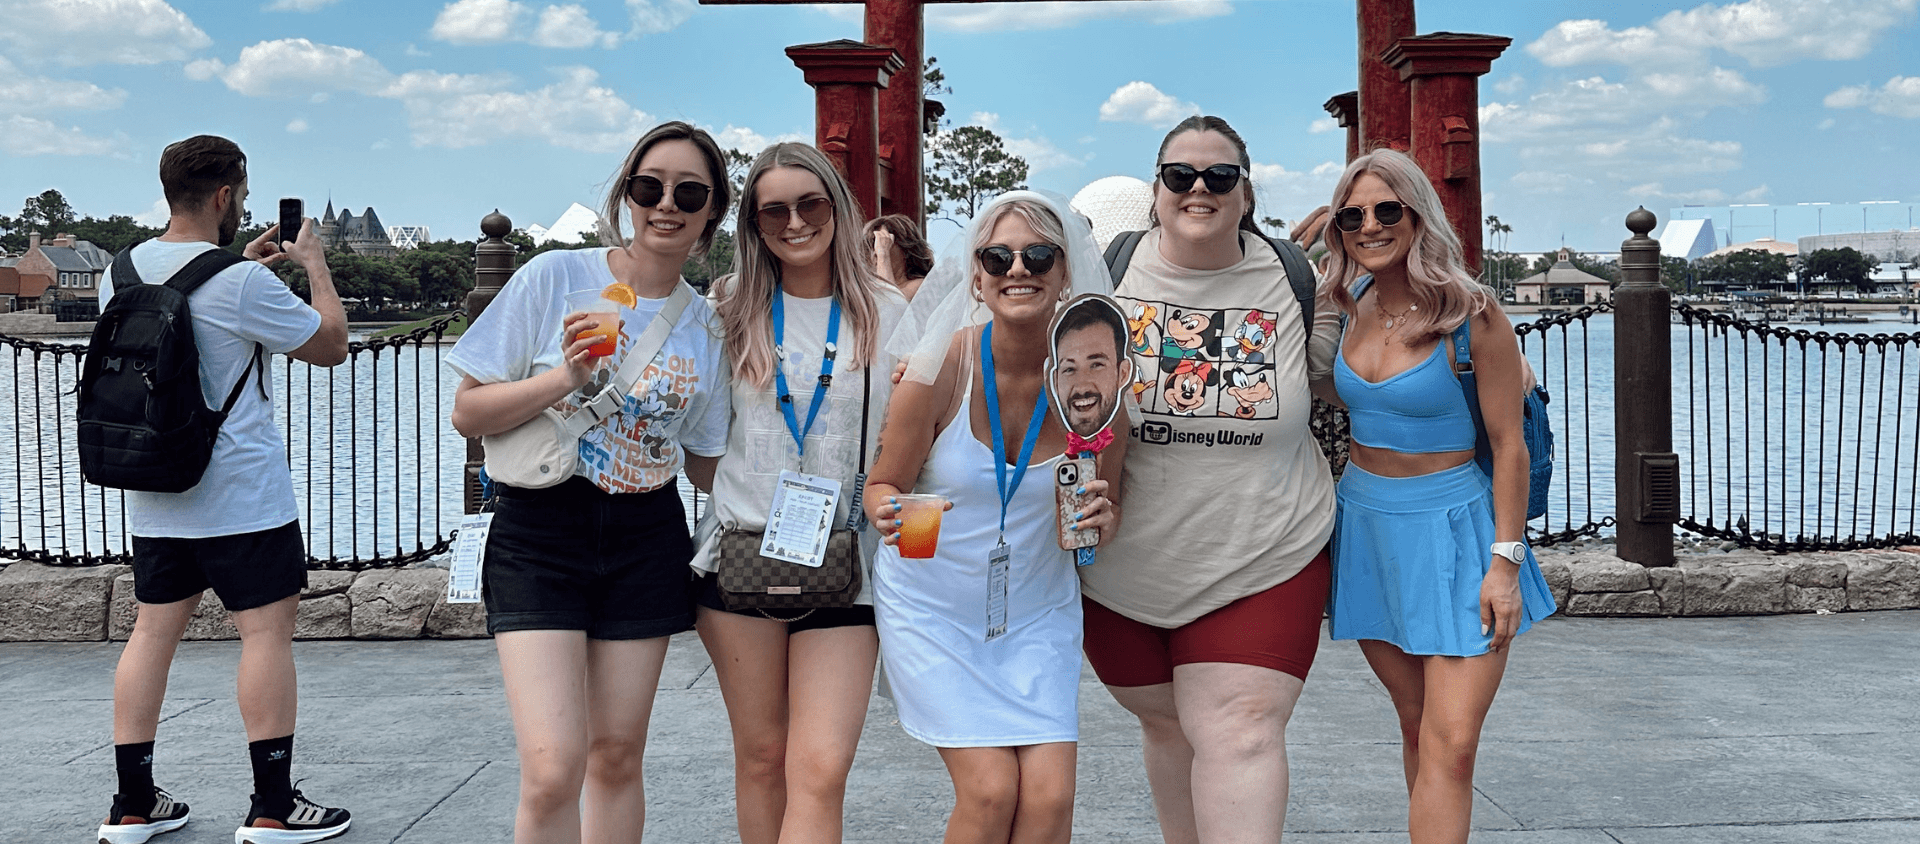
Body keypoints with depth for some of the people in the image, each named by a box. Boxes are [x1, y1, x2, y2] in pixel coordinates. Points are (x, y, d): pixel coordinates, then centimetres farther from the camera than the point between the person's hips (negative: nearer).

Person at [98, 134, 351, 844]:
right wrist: (315, 264, 5)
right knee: (267, 629, 0)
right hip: (241, 494, -7)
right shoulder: (243, 283, -17)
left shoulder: (121, 272, 5)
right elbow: (331, 345, -6)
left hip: (153, 497, 7)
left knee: (154, 630, 11)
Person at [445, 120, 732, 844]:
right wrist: (567, 376, -16)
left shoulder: (709, 328, 6)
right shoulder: (556, 277, -4)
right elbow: (468, 412, -4)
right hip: (540, 531, -3)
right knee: (553, 769, -13)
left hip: (646, 541, 3)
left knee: (616, 756, 10)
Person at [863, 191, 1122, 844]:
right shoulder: (943, 364, -18)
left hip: (1039, 611, 2)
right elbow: (883, 484, -4)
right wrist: (890, 516, -27)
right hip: (932, 607, -2)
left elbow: (1103, 508, 2)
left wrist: (1103, 517, -21)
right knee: (991, 790, -9)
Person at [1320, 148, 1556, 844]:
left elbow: (1509, 445, -10)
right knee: (1417, 724, 12)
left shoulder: (1472, 315, -12)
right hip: (1366, 522, 5)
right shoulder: (1352, 308, 3)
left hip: (1452, 525, -5)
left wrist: (1506, 559, -12)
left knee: (1451, 743, -9)